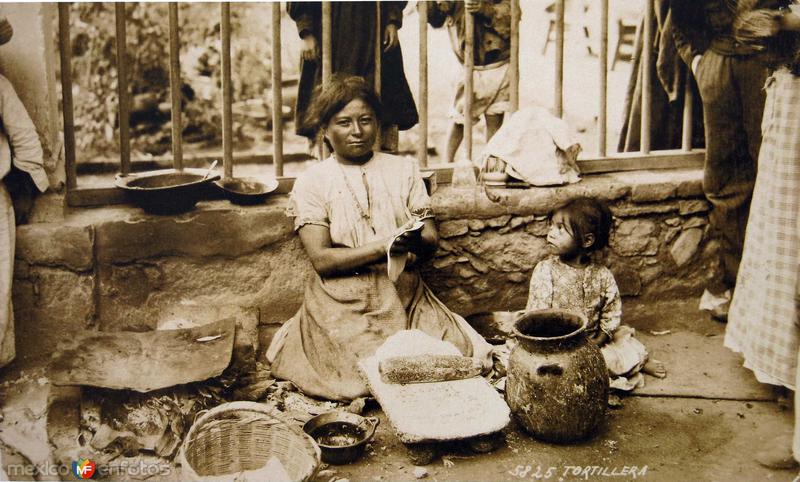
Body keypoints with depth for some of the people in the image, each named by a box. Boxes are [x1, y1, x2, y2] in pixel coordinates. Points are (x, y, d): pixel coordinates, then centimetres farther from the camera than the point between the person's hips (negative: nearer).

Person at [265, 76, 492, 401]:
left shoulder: (403, 170, 11)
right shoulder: (311, 182, 1)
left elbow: (431, 241, 5)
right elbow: (321, 260, -10)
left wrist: (415, 241, -20)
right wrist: (385, 246, -19)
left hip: (405, 296, 3)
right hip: (344, 304, -3)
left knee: (460, 355, -13)